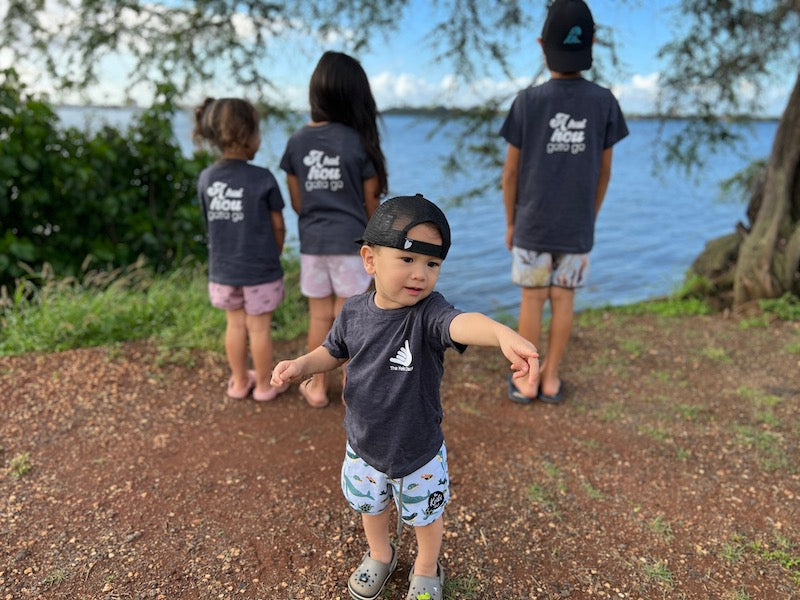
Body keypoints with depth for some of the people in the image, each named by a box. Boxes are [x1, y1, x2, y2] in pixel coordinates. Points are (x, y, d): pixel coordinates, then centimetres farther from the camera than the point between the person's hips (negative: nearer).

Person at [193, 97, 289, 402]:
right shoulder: (263, 179, -17)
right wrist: (274, 257, 9)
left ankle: (240, 381, 34)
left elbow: (211, 224, 4)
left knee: (235, 325, 18)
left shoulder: (205, 179, -4)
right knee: (259, 329, 9)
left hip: (222, 270, 4)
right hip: (260, 270, -4)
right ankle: (264, 385, 26)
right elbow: (278, 227, -9)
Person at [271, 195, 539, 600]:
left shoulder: (427, 312, -27)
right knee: (371, 507, 29)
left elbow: (462, 323, -49)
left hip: (419, 450, -3)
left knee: (425, 515, 23)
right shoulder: (353, 312, -14)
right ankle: (380, 555, 61)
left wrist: (503, 334, -70)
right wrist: (301, 365, -13)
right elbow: (334, 352, 6)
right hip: (363, 446, 4)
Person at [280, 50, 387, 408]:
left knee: (319, 317, 13)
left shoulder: (297, 142, -1)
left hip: (312, 242, 3)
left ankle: (317, 387, 26)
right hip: (351, 242, -3)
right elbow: (371, 202, -4)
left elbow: (297, 202, 5)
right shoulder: (358, 142, -11)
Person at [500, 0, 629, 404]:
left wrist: (510, 223, 6)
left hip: (532, 224, -2)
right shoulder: (605, 102, -3)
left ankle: (526, 380, 14)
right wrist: (590, 219, 15)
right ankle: (550, 378, 18)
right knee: (563, 300, 10)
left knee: (532, 300, 7)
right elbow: (603, 170, 3)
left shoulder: (527, 102, -10)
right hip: (577, 227, 2)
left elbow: (511, 171, -6)